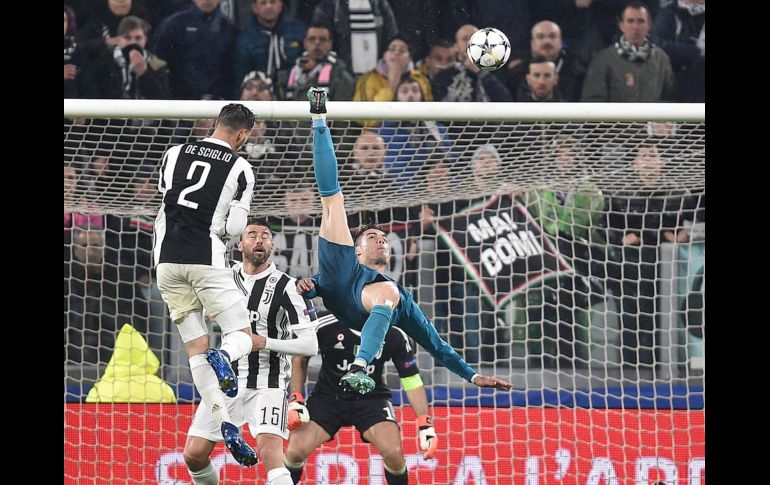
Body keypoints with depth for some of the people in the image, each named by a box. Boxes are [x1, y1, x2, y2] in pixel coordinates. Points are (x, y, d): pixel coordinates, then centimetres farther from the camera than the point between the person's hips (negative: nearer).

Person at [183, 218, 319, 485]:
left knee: (270, 452, -24)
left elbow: (310, 345, -13)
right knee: (194, 454, 3)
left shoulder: (285, 286, -8)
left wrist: (264, 342, -21)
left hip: (267, 384, -5)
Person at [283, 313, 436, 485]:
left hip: (371, 399, 0)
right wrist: (295, 401, -7)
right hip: (328, 397, 0)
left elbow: (412, 380, -5)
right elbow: (300, 359, 1)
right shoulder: (325, 326, -16)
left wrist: (425, 425, -12)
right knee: (296, 451, -18)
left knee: (393, 452, -24)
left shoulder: (394, 336, -12)